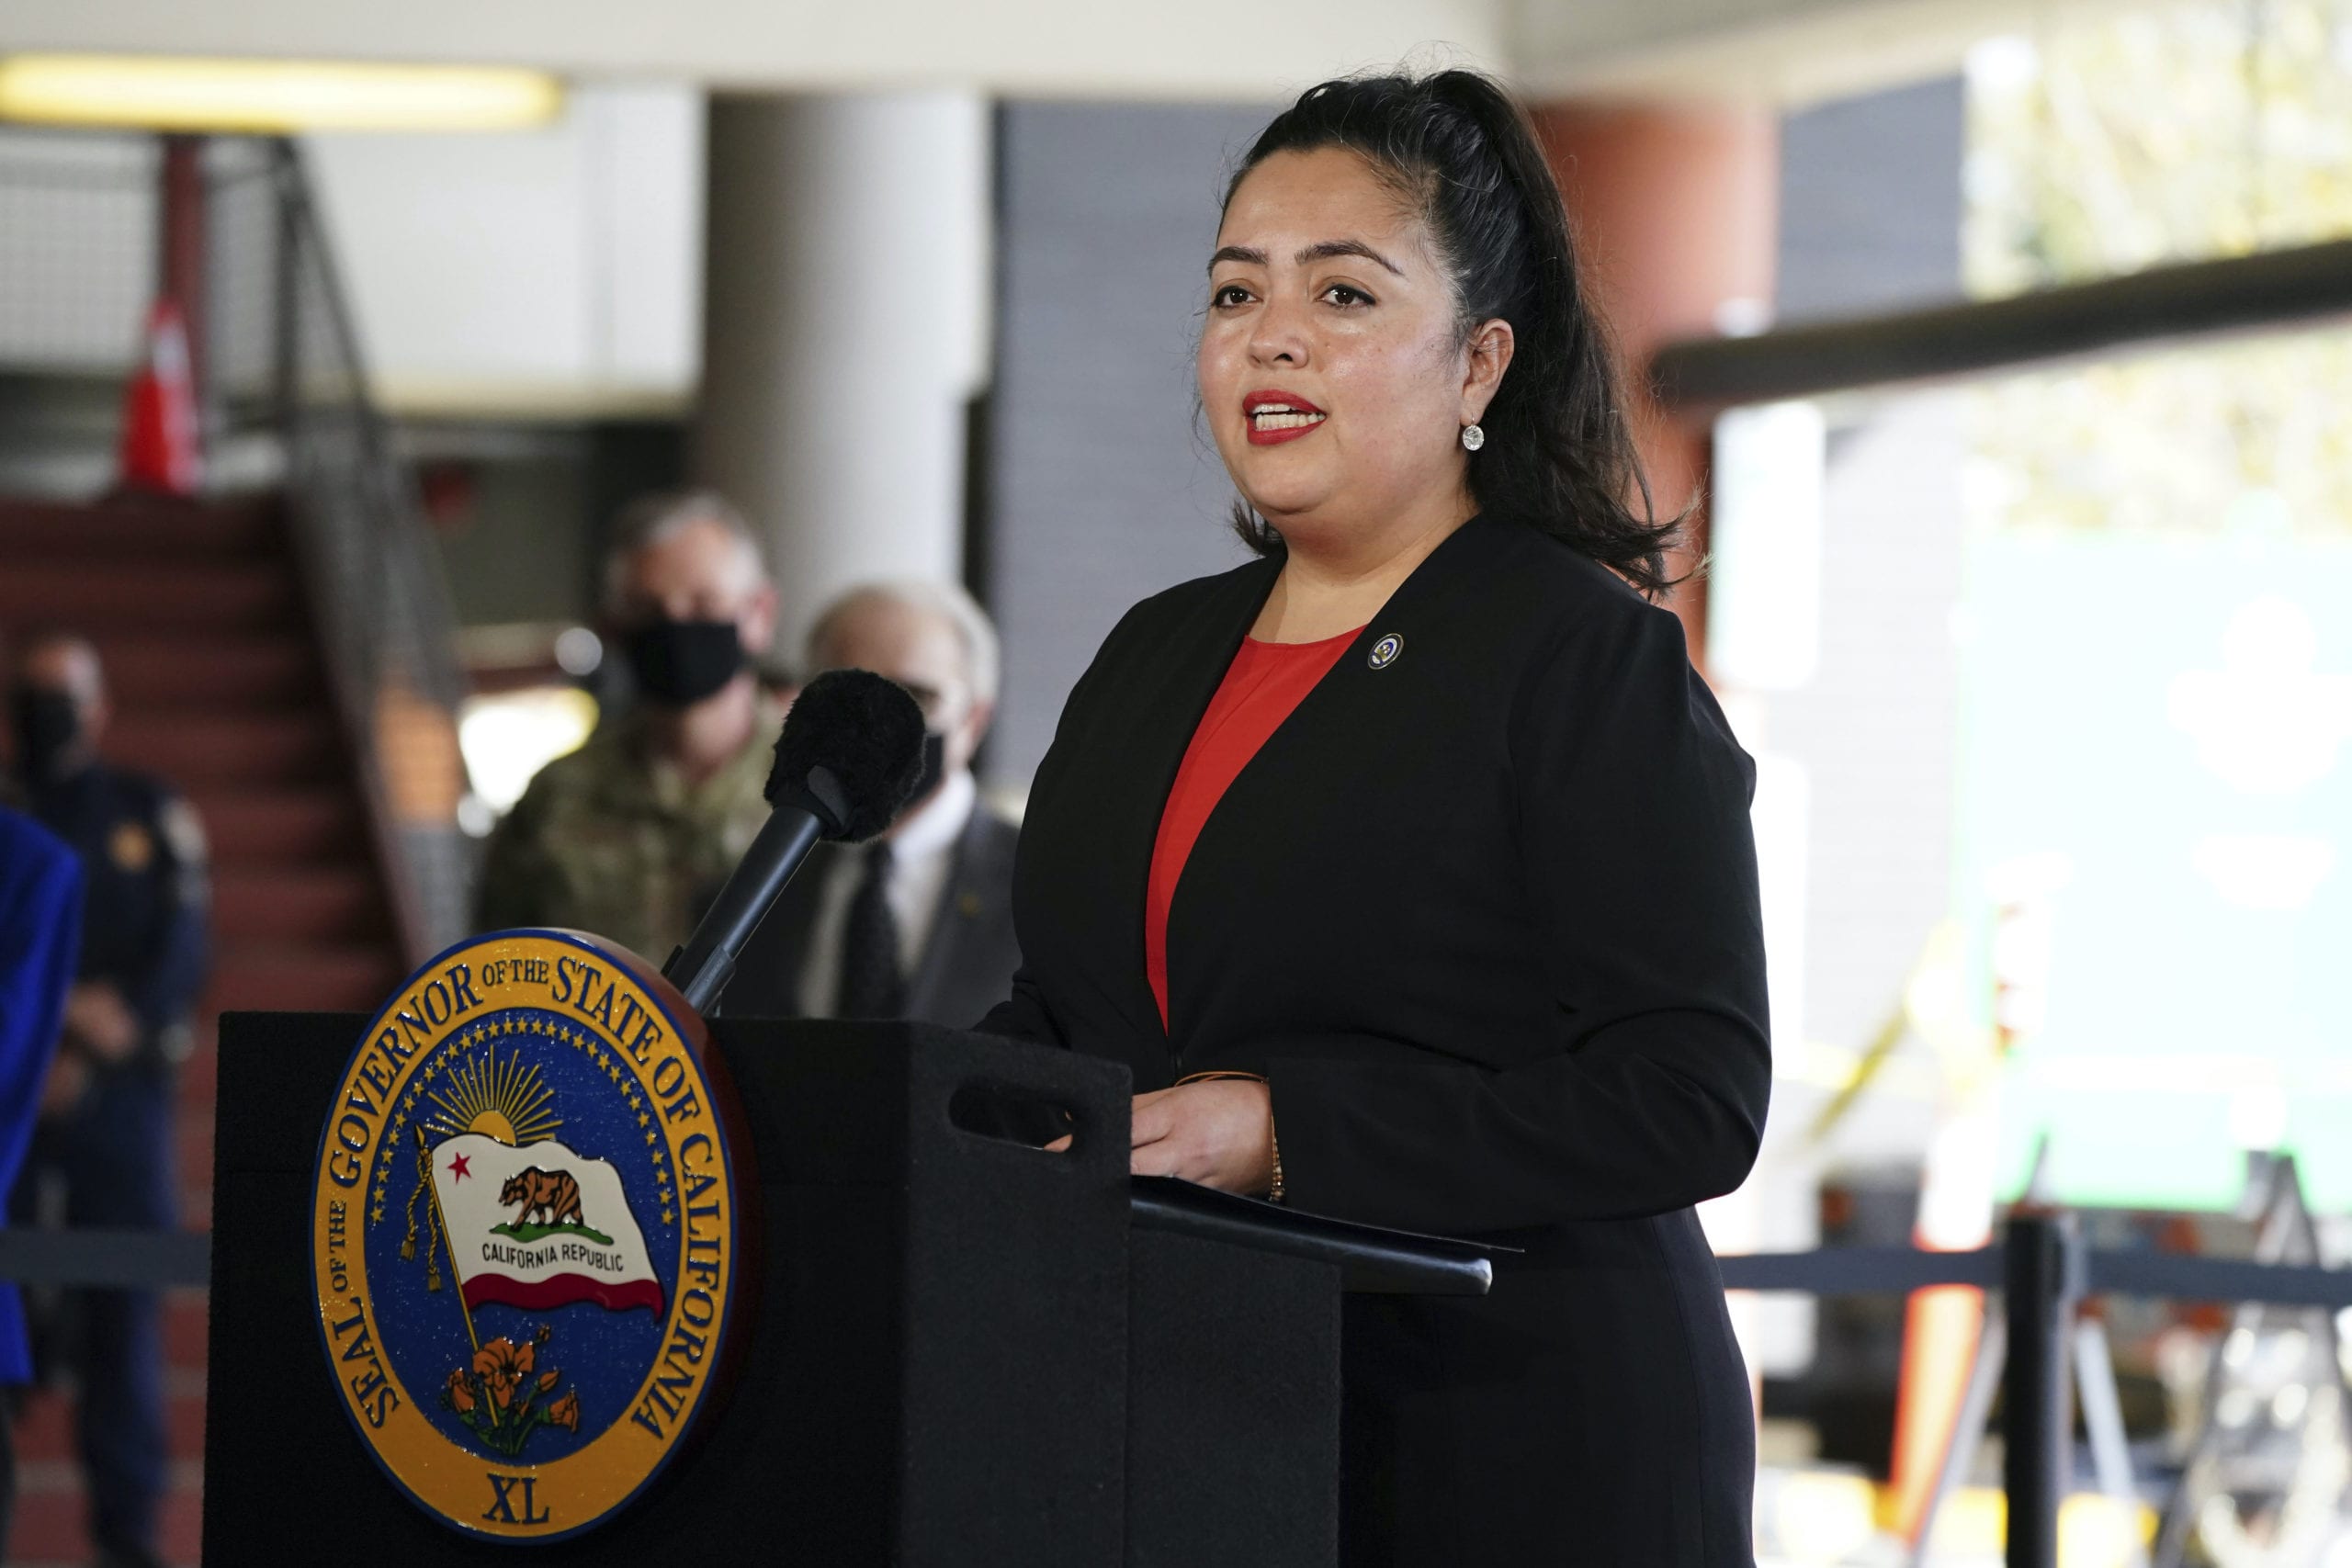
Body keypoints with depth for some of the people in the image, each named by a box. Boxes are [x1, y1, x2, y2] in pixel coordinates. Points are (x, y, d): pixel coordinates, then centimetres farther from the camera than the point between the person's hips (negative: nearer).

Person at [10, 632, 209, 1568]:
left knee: (122, 1308, -2)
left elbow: (184, 956, 2)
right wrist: (63, 1011, -12)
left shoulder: (152, 817, 10)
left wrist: (99, 1050, -11)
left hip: (119, 1094, 1)